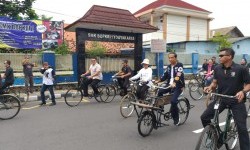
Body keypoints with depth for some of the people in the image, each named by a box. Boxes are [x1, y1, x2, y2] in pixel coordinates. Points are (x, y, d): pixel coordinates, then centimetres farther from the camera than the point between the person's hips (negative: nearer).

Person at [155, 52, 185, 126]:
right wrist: (158, 81, -8)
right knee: (159, 92, -21)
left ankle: (176, 119, -1)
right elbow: (165, 76, 8)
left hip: (178, 86, -6)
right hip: (169, 85, 6)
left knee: (173, 101, -22)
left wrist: (174, 83, -41)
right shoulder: (169, 67, 13)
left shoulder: (179, 65, -7)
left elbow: (178, 76, -24)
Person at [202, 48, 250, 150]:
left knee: (241, 127, -5)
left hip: (236, 100, -3)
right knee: (204, 117, -4)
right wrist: (210, 87, -14)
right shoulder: (217, 68, 0)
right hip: (220, 98, 4)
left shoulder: (241, 69, -12)